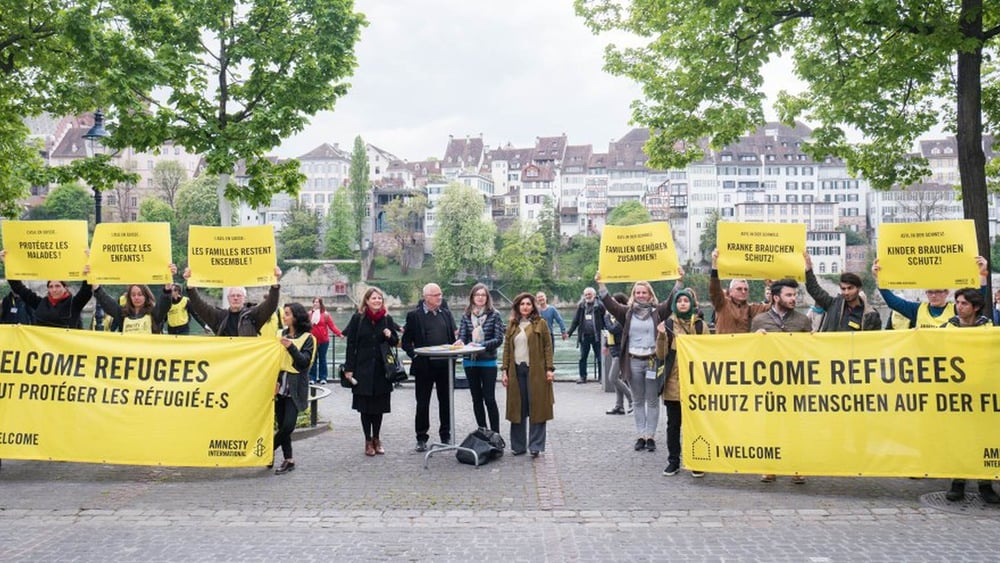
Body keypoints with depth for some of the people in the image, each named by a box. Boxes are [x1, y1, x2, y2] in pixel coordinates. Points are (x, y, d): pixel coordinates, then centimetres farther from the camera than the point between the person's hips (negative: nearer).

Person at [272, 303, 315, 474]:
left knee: (288, 425, -11)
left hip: (296, 387, -4)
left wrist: (291, 347, -23)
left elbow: (305, 361, -11)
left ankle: (269, 450, 9)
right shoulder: (281, 335, 11)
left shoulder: (307, 338, -3)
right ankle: (288, 460, 13)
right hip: (280, 385, 5)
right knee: (281, 425, 5)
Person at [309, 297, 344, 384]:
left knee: (322, 359, 8)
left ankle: (323, 378, 14)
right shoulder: (309, 314, 2)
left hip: (323, 341, -1)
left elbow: (332, 326, -6)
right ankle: (312, 378, 12)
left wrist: (339, 334, -16)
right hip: (312, 340, 1)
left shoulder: (325, 315, -3)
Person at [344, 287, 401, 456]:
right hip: (363, 368, -2)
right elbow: (351, 344, -3)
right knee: (365, 406, 4)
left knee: (379, 405, 9)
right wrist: (349, 368, -8)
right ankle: (368, 441, 15)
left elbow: (395, 342, 11)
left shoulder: (387, 318, 4)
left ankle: (377, 439, 23)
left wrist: (390, 336, -12)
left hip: (381, 368, 2)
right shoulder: (358, 318, -3)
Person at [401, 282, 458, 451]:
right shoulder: (414, 316, -1)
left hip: (444, 366, 3)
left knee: (446, 402, 10)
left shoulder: (446, 314, 11)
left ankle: (446, 436, 22)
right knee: (422, 404, 5)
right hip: (424, 366, -3)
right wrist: (414, 355, -13)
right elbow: (406, 341, 0)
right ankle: (421, 439, 14)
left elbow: (453, 337, 14)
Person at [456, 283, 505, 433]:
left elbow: (498, 339, -8)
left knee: (489, 398, -2)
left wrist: (481, 345, -20)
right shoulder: (466, 316, 5)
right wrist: (460, 342, -24)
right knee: (476, 398, 12)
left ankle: (495, 432, 8)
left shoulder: (494, 315, -4)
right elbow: (462, 337, 0)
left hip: (488, 362, -4)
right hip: (470, 362, 4)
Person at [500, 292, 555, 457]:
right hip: (516, 371, 3)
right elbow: (507, 349, 12)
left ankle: (535, 446, 4)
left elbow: (548, 347, -1)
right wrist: (505, 370, 4)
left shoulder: (541, 323, 3)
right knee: (518, 408, 6)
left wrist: (549, 368, -8)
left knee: (537, 407, -2)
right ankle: (518, 446, 14)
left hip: (536, 371, -3)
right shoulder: (512, 326, 13)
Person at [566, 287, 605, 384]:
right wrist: (569, 332, 3)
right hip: (584, 336, 4)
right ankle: (583, 376, 16)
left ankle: (601, 376, 14)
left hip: (596, 336, -4)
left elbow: (605, 320, -6)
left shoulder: (599, 306, -4)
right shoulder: (581, 306, 7)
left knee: (599, 357, 4)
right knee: (582, 357, 7)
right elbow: (575, 320, 10)